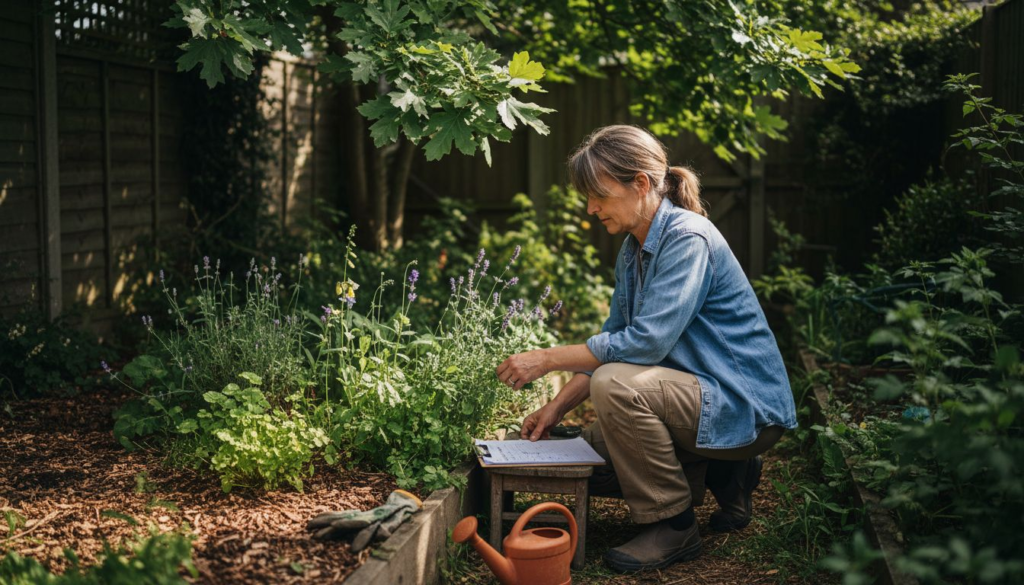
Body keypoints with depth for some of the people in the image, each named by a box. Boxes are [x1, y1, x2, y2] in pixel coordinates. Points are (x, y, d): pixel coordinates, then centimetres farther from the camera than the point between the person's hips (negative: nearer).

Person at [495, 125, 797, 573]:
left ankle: (673, 525, -13)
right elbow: (612, 344, 11)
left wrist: (547, 359, -24)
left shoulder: (688, 239, -22)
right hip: (700, 396, 10)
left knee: (617, 386, -30)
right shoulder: (632, 251, 7)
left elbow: (646, 343, -30)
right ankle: (726, 474, 16)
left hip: (746, 406, -10)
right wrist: (556, 408, 0)